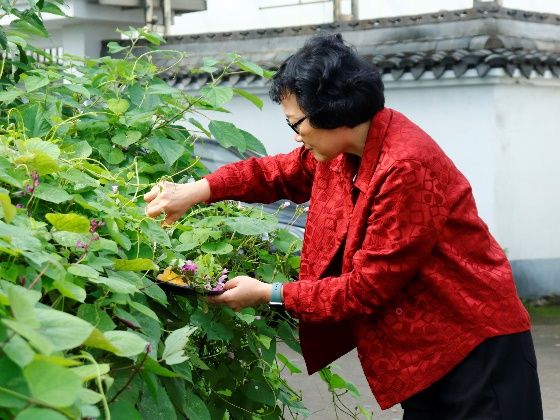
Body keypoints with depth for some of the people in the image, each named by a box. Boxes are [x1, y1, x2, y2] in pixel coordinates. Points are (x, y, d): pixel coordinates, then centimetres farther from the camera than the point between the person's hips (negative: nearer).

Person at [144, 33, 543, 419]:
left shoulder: (407, 169, -26)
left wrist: (268, 294, -13)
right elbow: (278, 172, 17)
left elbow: (366, 288, -22)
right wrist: (197, 191, 2)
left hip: (475, 350, -8)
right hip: (428, 347, 9)